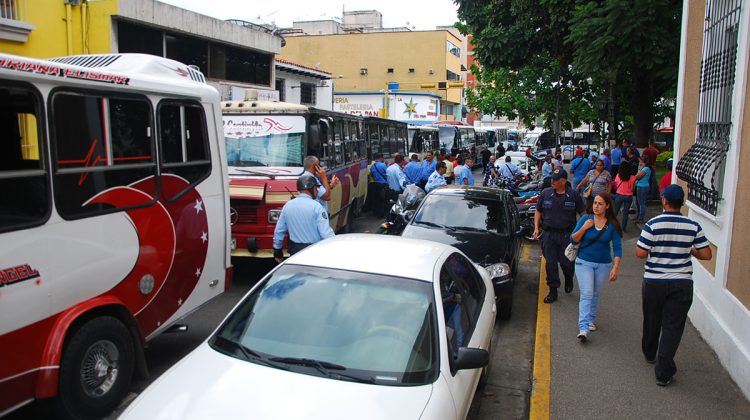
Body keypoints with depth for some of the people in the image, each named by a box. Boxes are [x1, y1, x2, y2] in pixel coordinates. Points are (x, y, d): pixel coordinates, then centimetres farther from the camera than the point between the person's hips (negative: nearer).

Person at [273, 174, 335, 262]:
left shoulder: (287, 205, 3)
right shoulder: (316, 206, -15)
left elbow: (278, 230, 9)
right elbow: (326, 232, -20)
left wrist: (277, 251, 19)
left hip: (294, 251, 5)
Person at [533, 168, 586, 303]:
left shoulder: (573, 195, -2)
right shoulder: (545, 193, 2)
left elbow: (583, 213, 4)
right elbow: (538, 211, 11)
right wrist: (536, 228, 1)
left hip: (567, 234, -1)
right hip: (549, 233, 2)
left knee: (566, 262, 2)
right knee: (550, 263, 2)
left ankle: (569, 279, 37)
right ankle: (553, 291, 14)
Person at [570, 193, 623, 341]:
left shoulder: (612, 225, -5)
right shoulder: (586, 219, -5)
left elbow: (617, 247, -5)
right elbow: (573, 240, -5)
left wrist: (616, 268, -13)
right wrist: (584, 228, -21)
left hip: (603, 265, 1)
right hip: (584, 262, -1)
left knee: (596, 294, 15)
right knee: (586, 294, -11)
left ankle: (591, 320, 35)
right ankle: (583, 328, -17)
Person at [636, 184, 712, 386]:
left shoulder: (653, 224, -12)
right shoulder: (693, 227, -4)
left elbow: (640, 253, -14)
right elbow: (706, 255, -2)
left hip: (654, 282, -1)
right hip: (682, 284, 1)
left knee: (651, 321, 19)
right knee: (673, 326, 4)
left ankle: (649, 354, 42)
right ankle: (663, 372, 1)